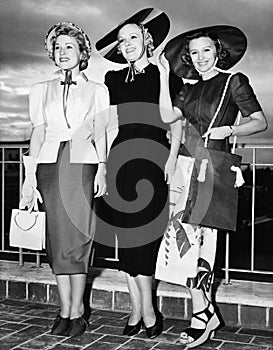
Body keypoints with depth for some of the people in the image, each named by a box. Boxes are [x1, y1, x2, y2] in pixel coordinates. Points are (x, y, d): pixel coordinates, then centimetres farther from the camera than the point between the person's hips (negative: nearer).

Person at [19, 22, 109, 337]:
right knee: (57, 240, 1)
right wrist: (30, 175, 0)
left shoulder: (97, 90, 11)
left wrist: (102, 169, -8)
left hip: (82, 164, -2)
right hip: (50, 165, 2)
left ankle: (75, 313, 3)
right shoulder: (41, 90, 15)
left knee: (77, 239, -6)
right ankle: (65, 311, 10)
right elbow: (38, 133, 9)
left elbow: (100, 133, 6)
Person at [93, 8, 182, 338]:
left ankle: (143, 309, 10)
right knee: (126, 234, 5)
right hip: (121, 158, 4)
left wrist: (172, 160, -8)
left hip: (154, 157, -3)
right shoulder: (114, 80, 14)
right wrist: (100, 162, 4)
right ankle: (140, 309, 16)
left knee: (140, 234, -5)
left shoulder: (165, 76, 4)